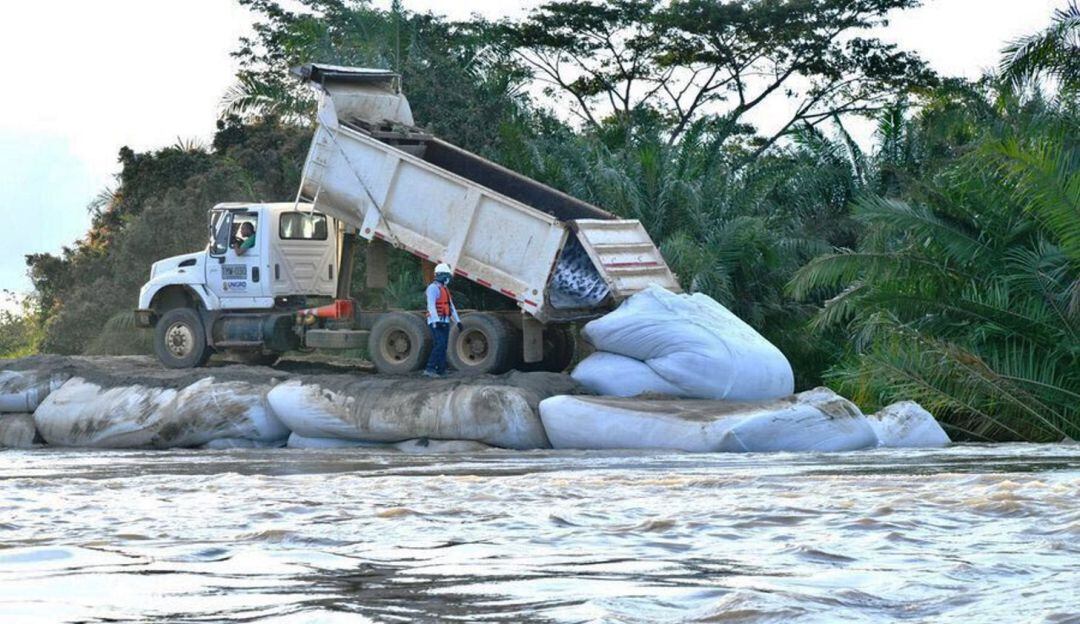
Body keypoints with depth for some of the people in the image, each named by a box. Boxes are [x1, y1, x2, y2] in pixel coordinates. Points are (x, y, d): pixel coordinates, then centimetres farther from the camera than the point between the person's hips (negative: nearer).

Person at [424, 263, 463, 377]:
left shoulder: (445, 289, 20)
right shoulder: (433, 288, -10)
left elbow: (451, 306, 23)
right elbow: (431, 305, -22)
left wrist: (458, 321, 19)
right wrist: (437, 320, -32)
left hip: (445, 322, 9)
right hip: (436, 322, -9)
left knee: (443, 346, 5)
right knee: (440, 344, -19)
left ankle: (441, 371, 5)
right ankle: (429, 369, -22)